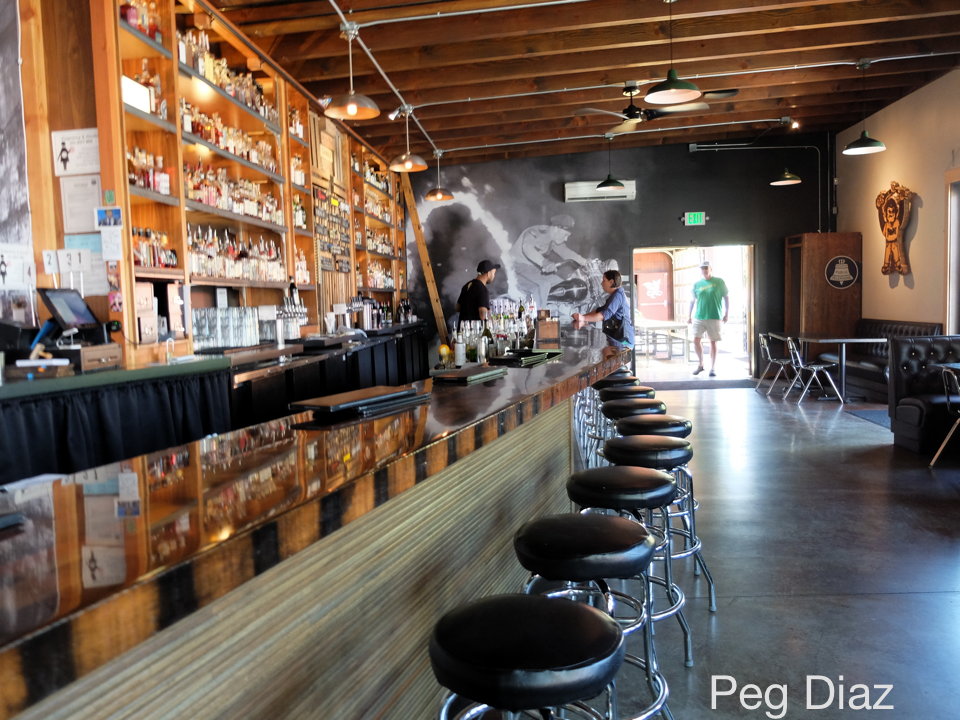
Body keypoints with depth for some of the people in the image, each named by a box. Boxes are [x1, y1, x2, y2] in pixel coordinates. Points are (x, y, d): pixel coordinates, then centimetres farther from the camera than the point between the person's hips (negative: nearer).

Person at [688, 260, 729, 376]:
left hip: (714, 317, -2)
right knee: (696, 340, -3)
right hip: (699, 317, 2)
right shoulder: (697, 284, 8)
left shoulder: (719, 282, 1)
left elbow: (726, 297, 6)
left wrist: (726, 313, 1)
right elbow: (693, 300, 15)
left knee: (713, 342, 2)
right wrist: (689, 315, 13)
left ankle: (713, 368, 11)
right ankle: (700, 364, 15)